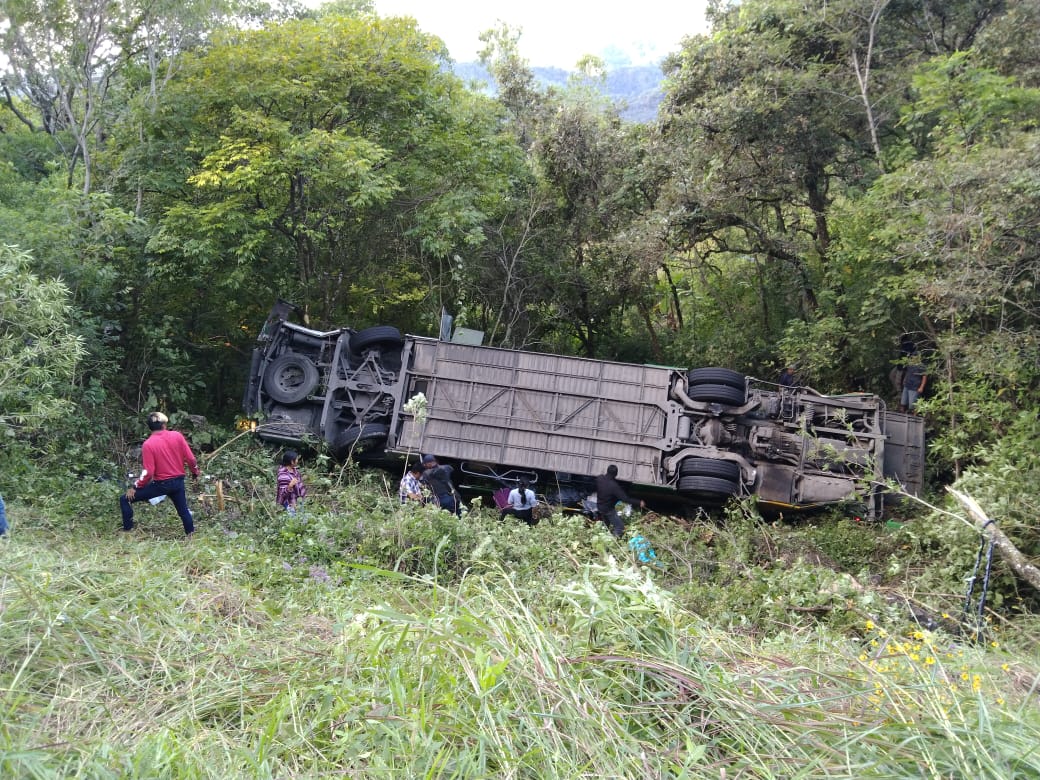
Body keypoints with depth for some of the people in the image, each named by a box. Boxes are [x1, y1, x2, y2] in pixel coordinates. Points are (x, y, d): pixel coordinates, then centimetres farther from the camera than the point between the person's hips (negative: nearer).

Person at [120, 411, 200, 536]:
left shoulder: (148, 444, -13)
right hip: (178, 481, 4)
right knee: (183, 510, 23)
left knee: (125, 499, 5)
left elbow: (148, 472, -16)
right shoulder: (177, 436, -3)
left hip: (161, 484, -4)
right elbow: (190, 458, -1)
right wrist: (195, 472, 16)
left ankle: (128, 530, 3)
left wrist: (134, 487, -4)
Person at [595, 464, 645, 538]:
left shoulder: (599, 478, -17)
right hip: (608, 509, -8)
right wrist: (639, 503, -25)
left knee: (606, 524, 32)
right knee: (620, 527, 0)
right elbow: (625, 498, -32)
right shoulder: (614, 486, -36)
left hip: (600, 506, 8)